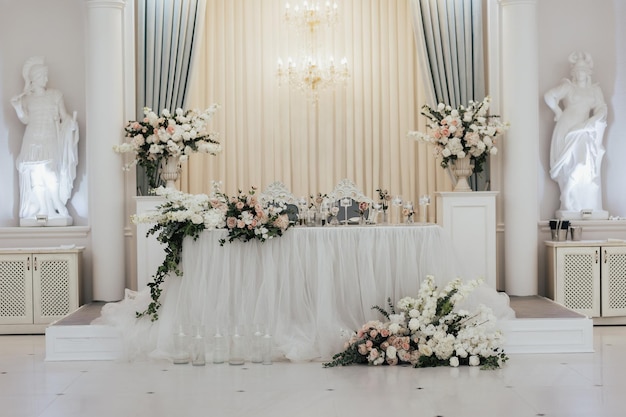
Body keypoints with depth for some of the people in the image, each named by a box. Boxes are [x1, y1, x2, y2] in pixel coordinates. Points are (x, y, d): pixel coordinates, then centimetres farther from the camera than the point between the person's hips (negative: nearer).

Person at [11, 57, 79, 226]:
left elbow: (64, 116, 7)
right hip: (33, 141, 1)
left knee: (52, 175, -11)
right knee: (34, 175, -5)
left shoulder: (56, 95, 9)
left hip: (51, 141, -1)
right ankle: (35, 212, 0)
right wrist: (18, 107, -12)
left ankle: (54, 211, -7)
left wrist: (71, 122, -14)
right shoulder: (26, 98, 11)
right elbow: (25, 120, 3)